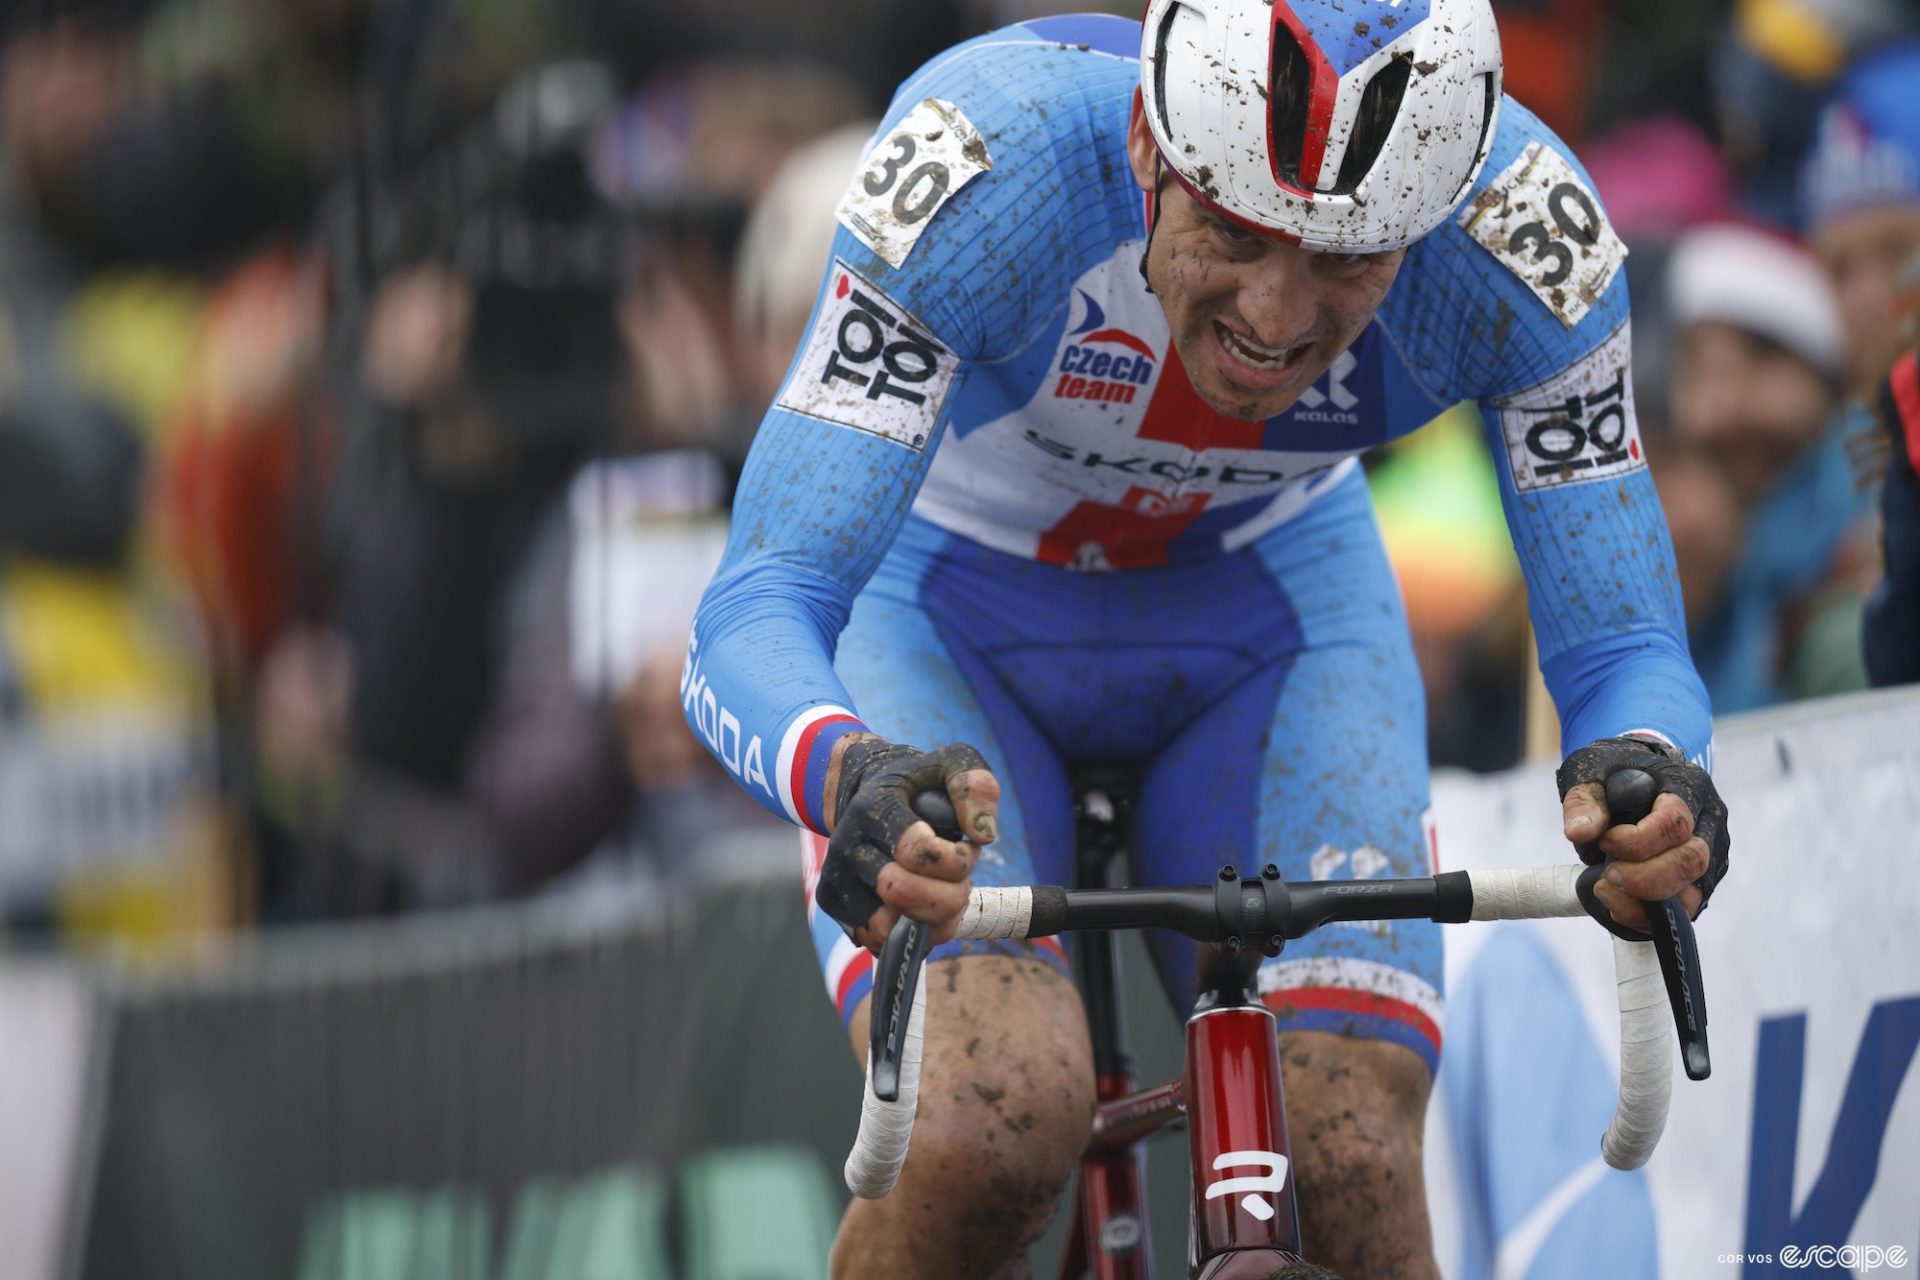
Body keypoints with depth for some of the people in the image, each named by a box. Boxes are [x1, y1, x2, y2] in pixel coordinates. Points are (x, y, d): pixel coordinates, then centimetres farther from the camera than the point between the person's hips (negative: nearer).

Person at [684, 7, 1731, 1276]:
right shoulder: (988, 161, -37)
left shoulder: (1520, 231, -30)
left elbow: (1620, 645, -23)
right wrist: (850, 778, -62)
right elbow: (752, 619, -39)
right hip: (944, 613, -2)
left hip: (1277, 625, 2)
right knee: (994, 1125, -29)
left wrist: (1648, 777, -48)